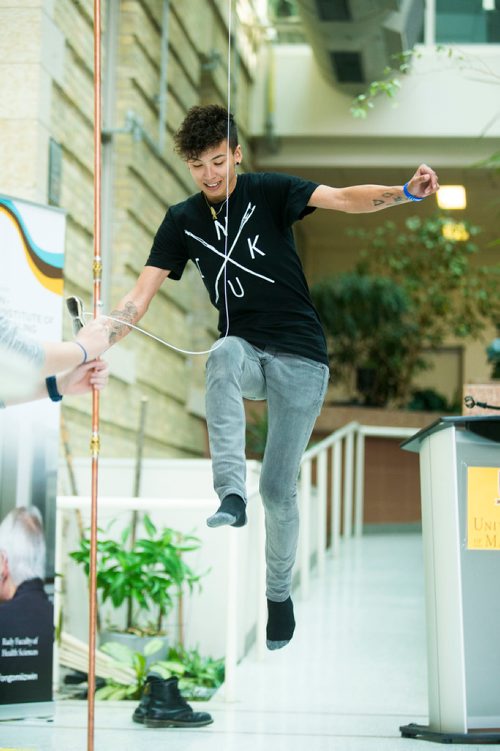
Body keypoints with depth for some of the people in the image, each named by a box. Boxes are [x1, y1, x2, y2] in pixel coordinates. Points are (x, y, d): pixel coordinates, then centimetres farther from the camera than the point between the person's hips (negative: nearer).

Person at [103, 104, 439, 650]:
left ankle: (279, 593, 21)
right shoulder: (182, 221, 5)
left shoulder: (268, 191, -5)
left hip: (299, 358, -2)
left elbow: (344, 199, -19)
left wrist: (407, 193, -38)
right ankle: (230, 495, -44)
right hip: (246, 350, 2)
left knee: (278, 487, -3)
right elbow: (141, 295, 1)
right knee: (222, 356, -37)